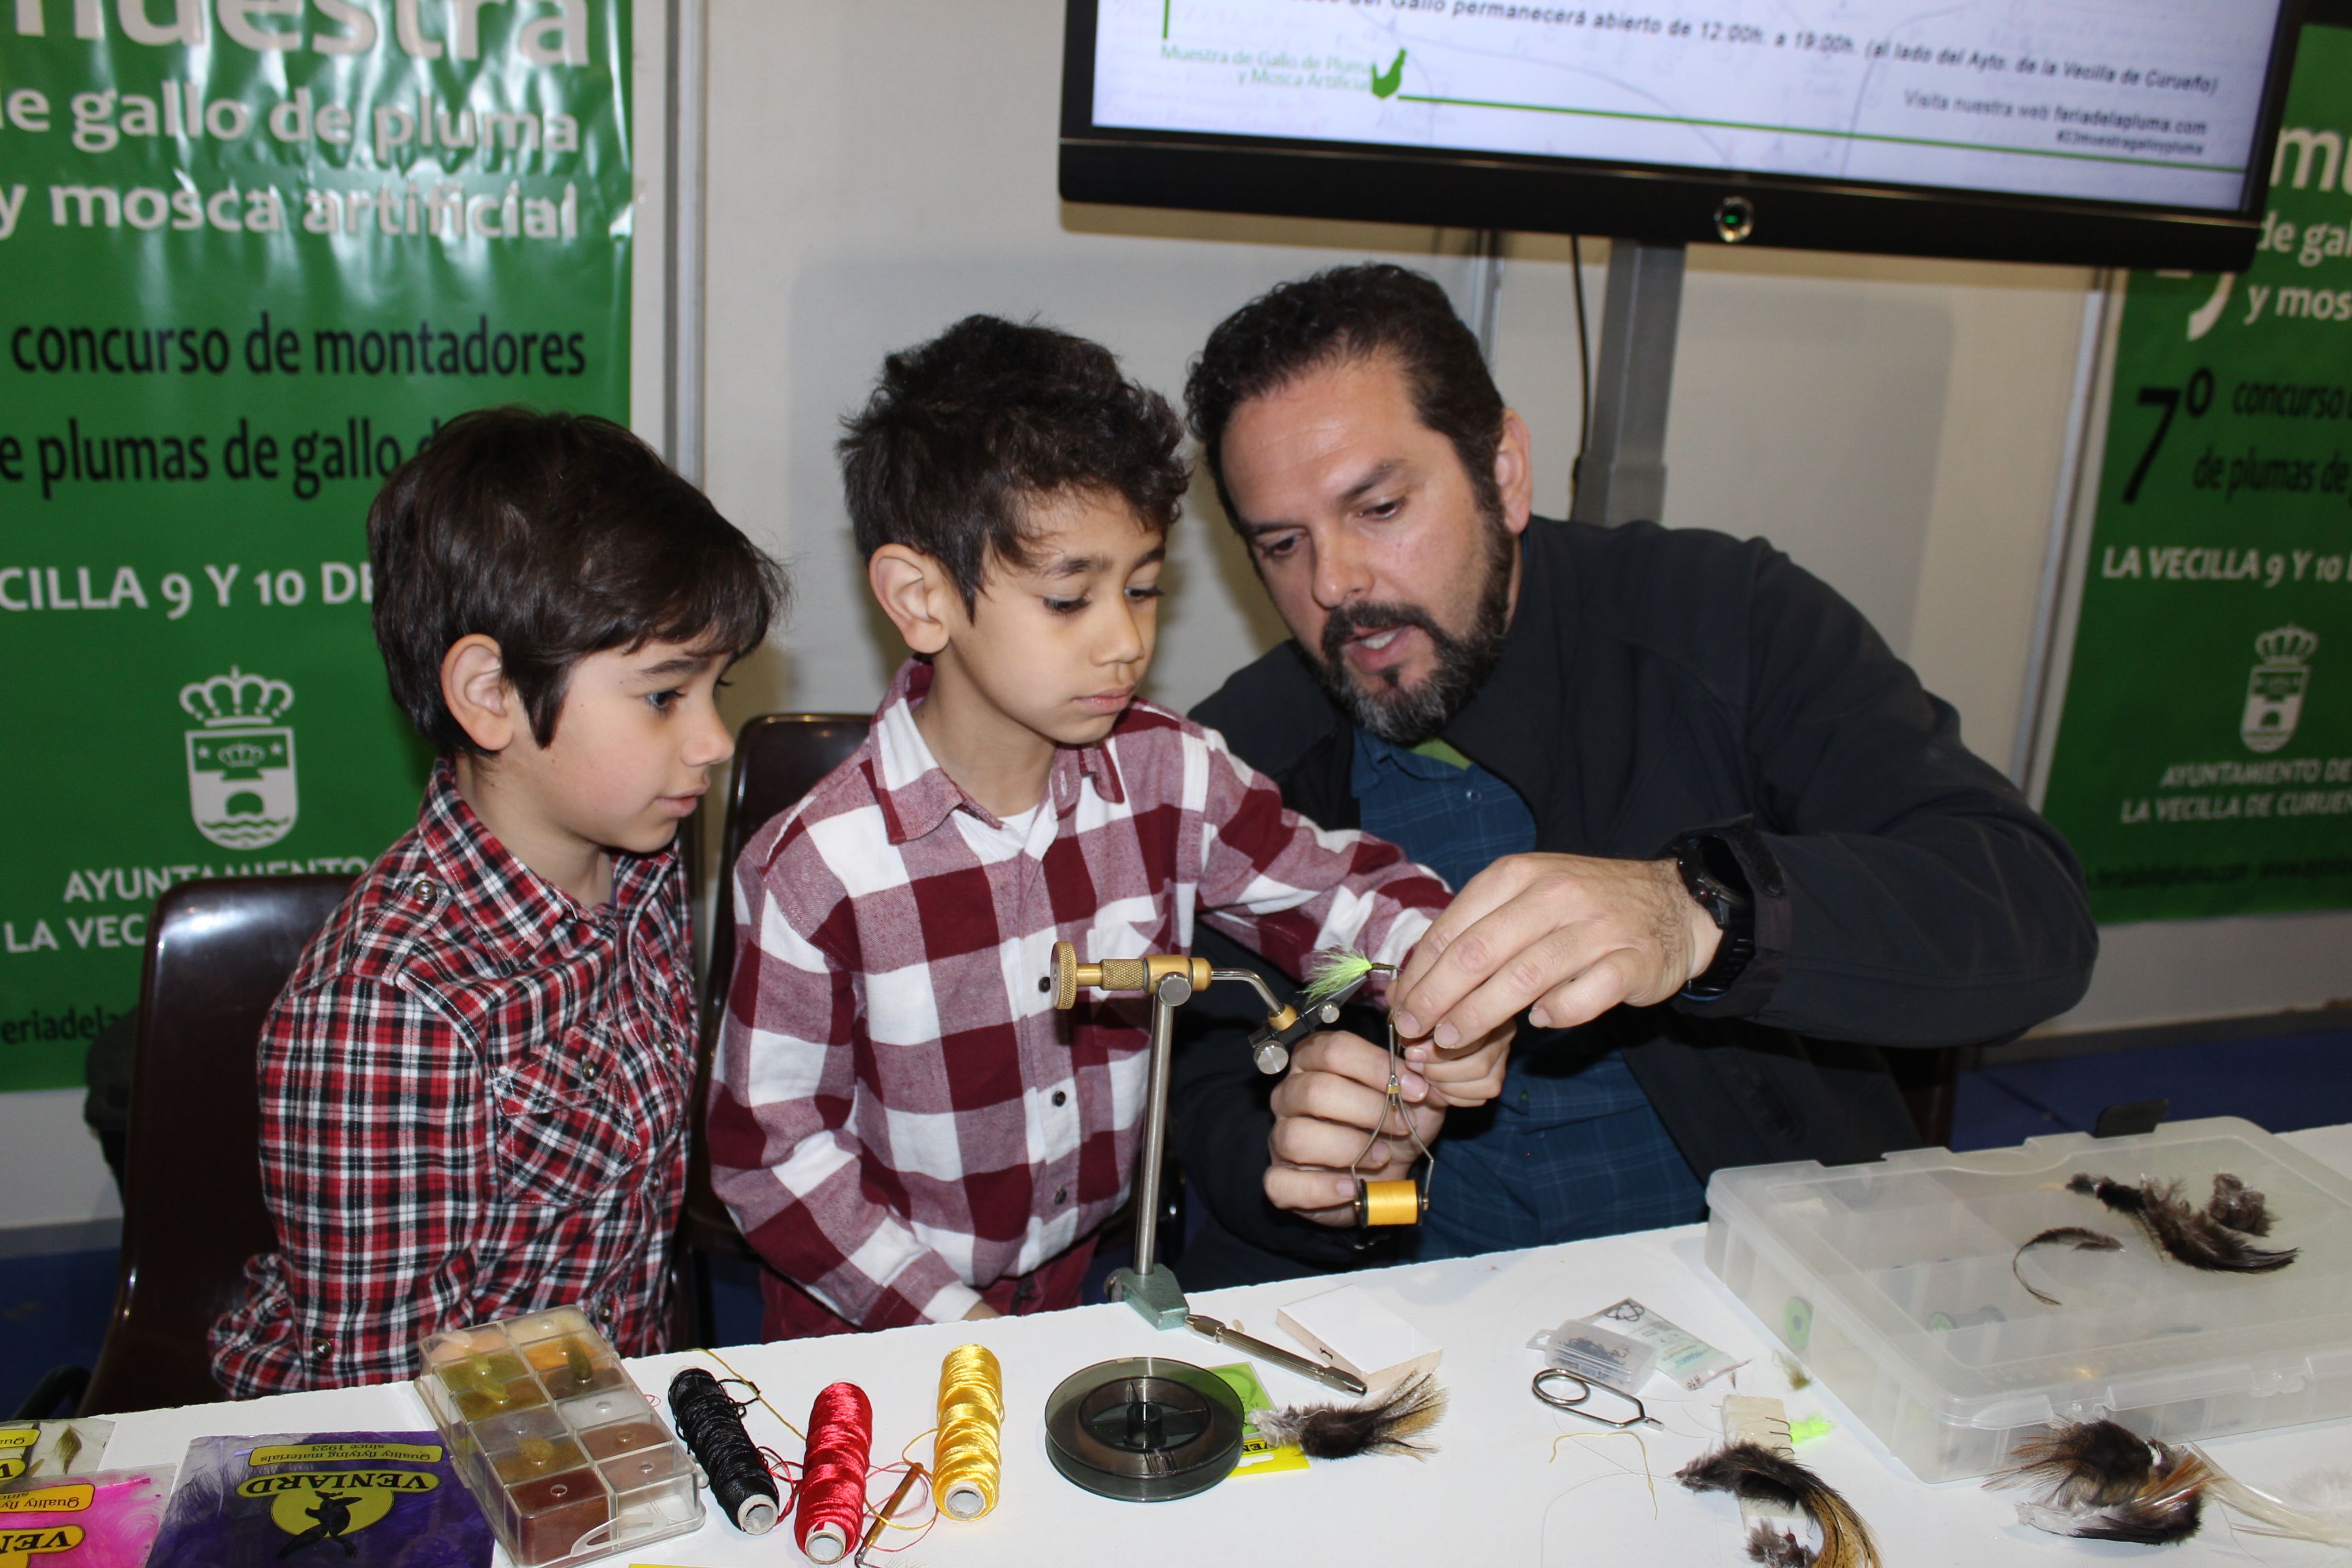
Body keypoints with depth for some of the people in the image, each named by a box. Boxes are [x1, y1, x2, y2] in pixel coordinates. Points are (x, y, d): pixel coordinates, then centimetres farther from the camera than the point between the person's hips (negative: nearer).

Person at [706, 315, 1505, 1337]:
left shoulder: (1169, 779, -6)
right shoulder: (816, 870, -16)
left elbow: (1346, 888, 2)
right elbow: (768, 1149, -9)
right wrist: (953, 1323, -13)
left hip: (1105, 1283, 3)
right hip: (880, 1325, -3)